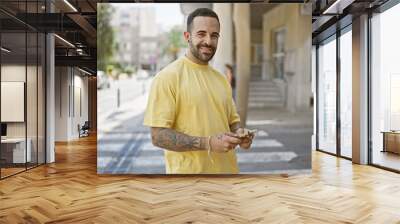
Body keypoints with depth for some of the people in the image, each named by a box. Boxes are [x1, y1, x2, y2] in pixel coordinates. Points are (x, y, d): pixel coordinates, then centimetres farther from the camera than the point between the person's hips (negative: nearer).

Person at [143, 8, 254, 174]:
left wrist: (239, 133, -6)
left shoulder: (221, 79, 7)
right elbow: (158, 136, -17)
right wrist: (208, 143, -25)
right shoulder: (167, 76, -13)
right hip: (188, 171, -6)